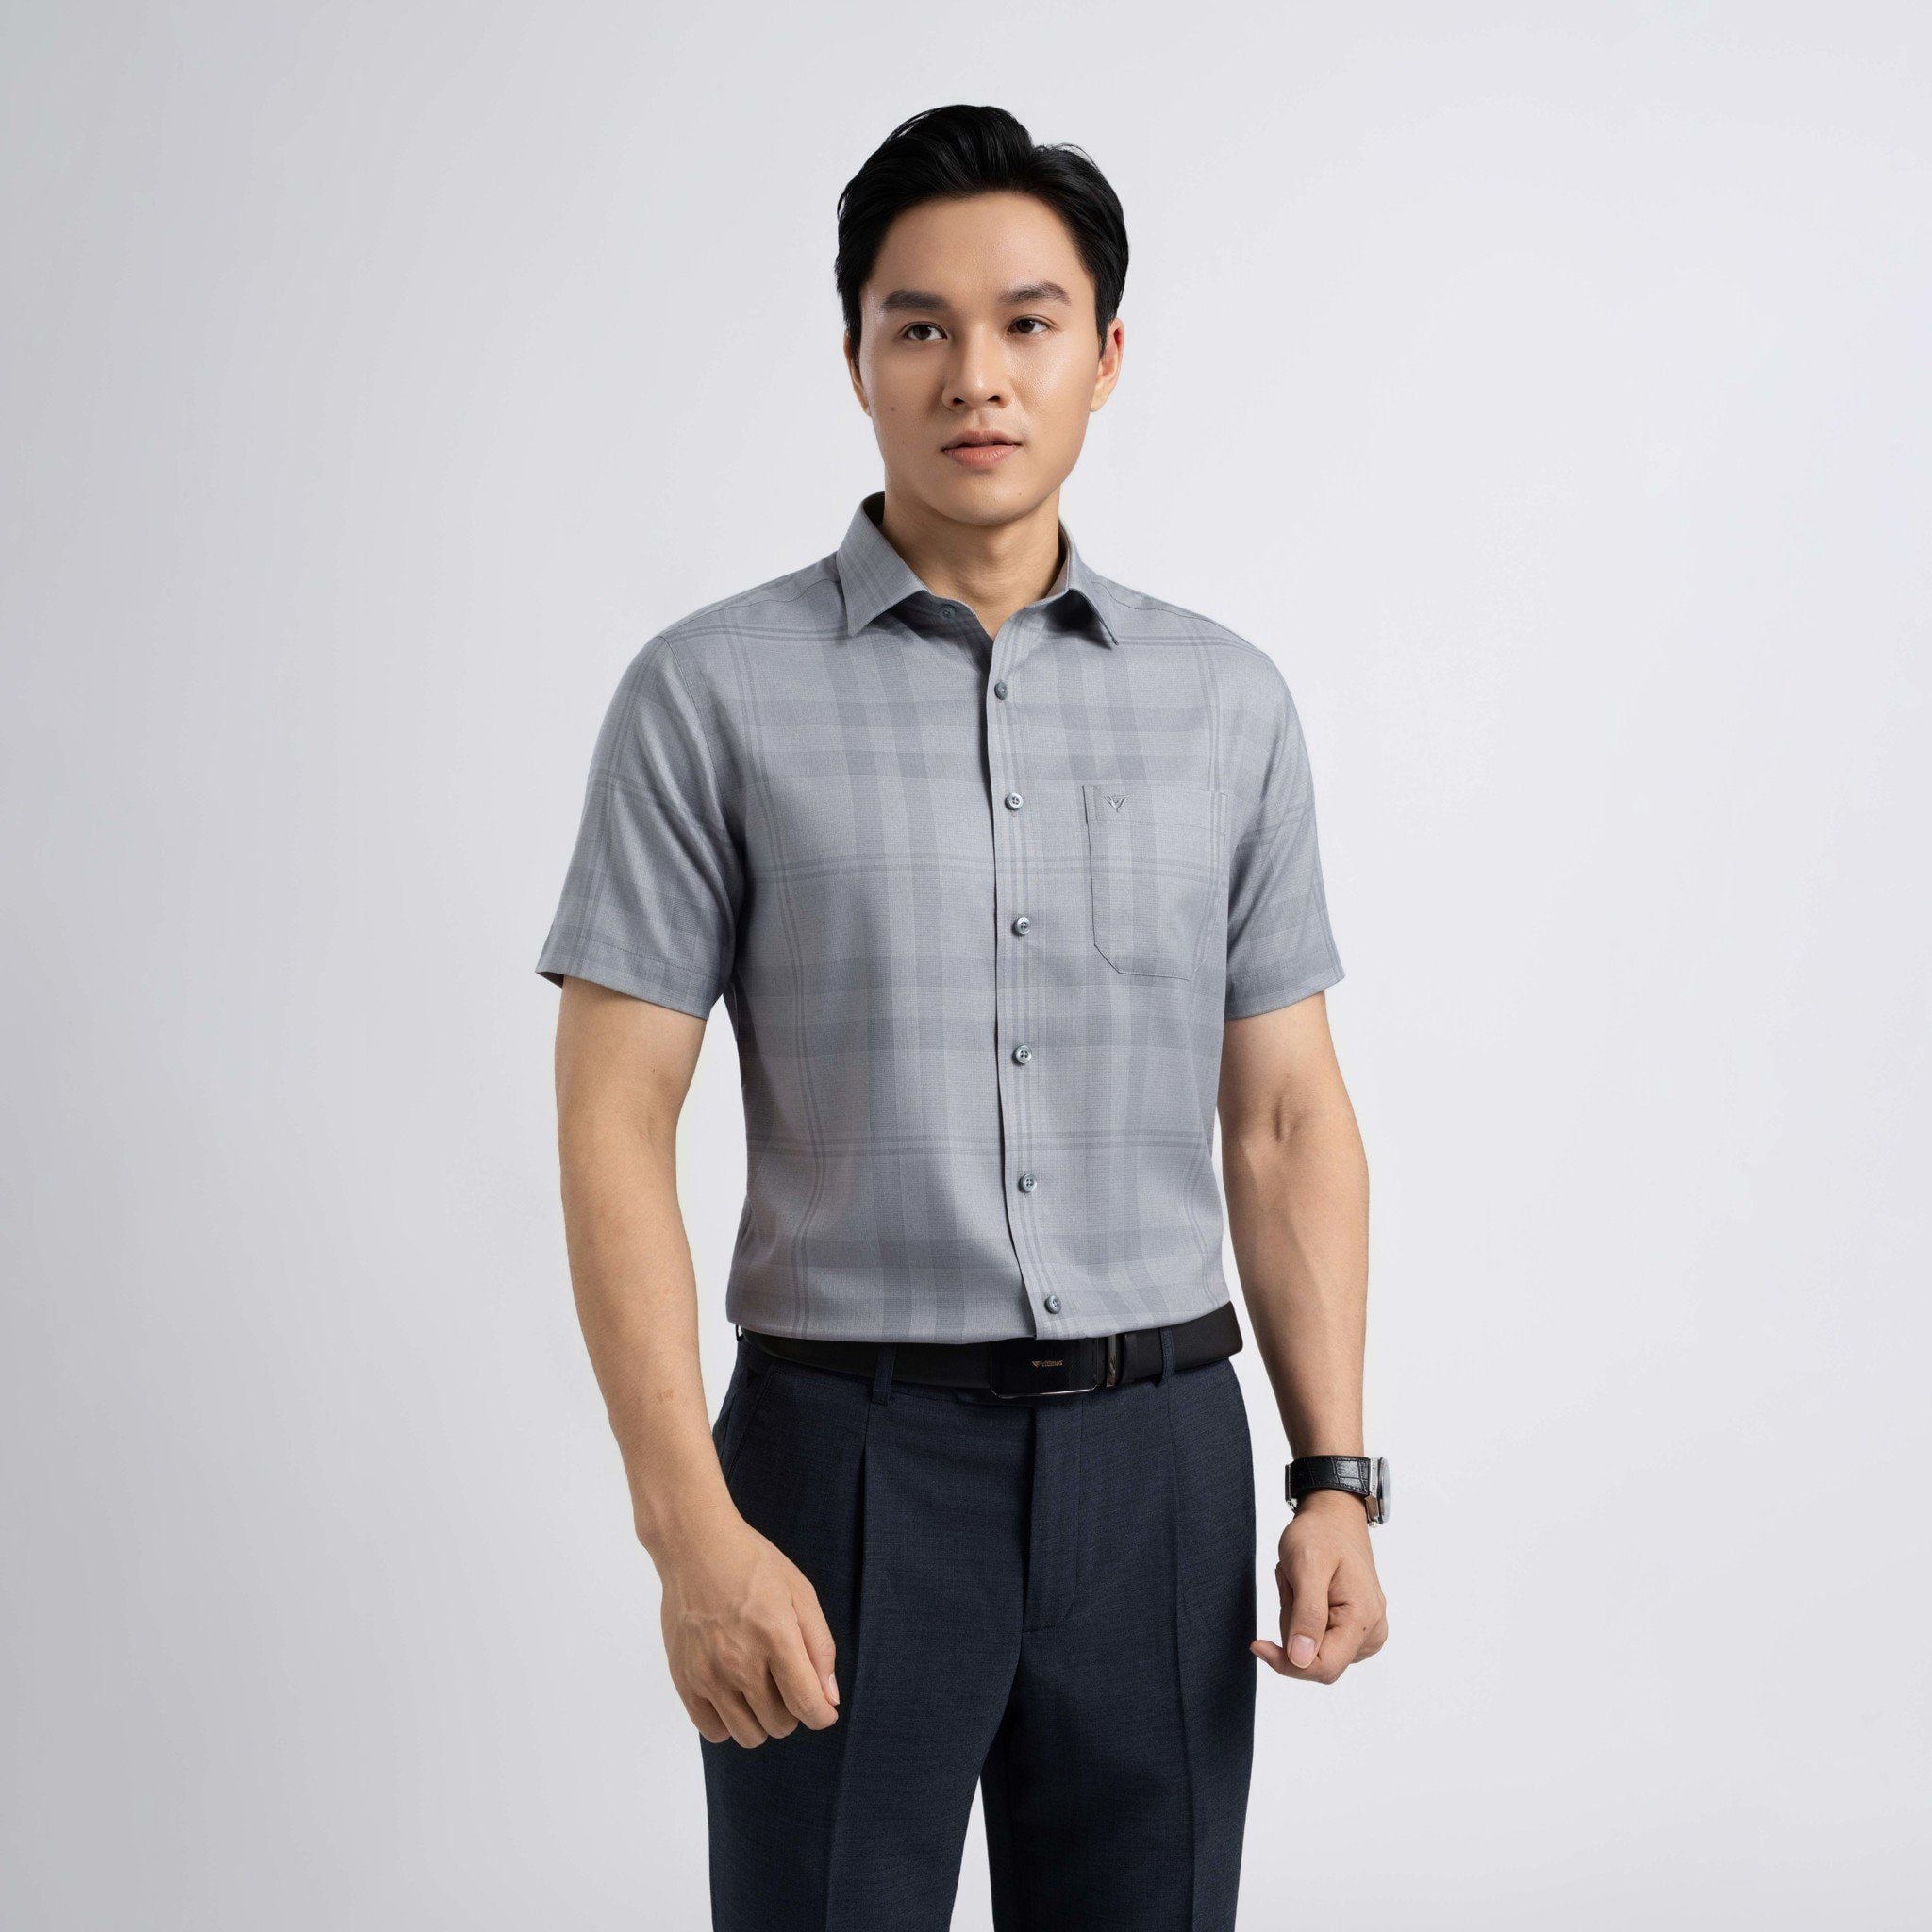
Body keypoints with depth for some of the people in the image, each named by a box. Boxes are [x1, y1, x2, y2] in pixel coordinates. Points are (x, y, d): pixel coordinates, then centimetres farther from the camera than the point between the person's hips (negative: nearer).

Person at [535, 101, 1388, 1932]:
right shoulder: (714, 692, -4)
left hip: (1157, 1459, 3)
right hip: (847, 1456, -2)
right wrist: (690, 1526, -15)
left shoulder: (1228, 702, 6)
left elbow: (1287, 1119, 8)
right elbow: (612, 1124, -7)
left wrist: (1336, 1478, 0)